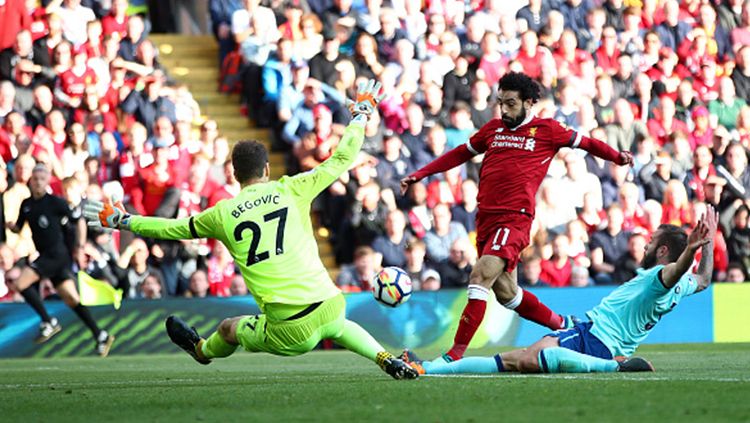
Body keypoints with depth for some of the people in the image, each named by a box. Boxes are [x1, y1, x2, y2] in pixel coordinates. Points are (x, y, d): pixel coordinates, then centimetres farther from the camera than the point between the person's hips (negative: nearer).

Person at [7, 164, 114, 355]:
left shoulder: (56, 202, -6)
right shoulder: (26, 205, 13)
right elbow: (18, 228, 22)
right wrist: (11, 226, -2)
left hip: (57, 253, -7)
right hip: (46, 255, 7)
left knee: (21, 283, -16)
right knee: (71, 298, 3)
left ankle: (49, 323, -8)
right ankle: (100, 336, 6)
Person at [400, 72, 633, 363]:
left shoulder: (547, 130, 4)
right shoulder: (493, 128, 17)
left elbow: (585, 142, 16)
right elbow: (460, 153, 29)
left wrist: (617, 157, 4)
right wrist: (420, 174, 26)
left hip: (515, 218, -7)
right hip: (486, 217, 7)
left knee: (480, 277, -21)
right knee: (505, 293, 12)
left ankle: (454, 355, -21)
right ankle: (562, 324, 35)